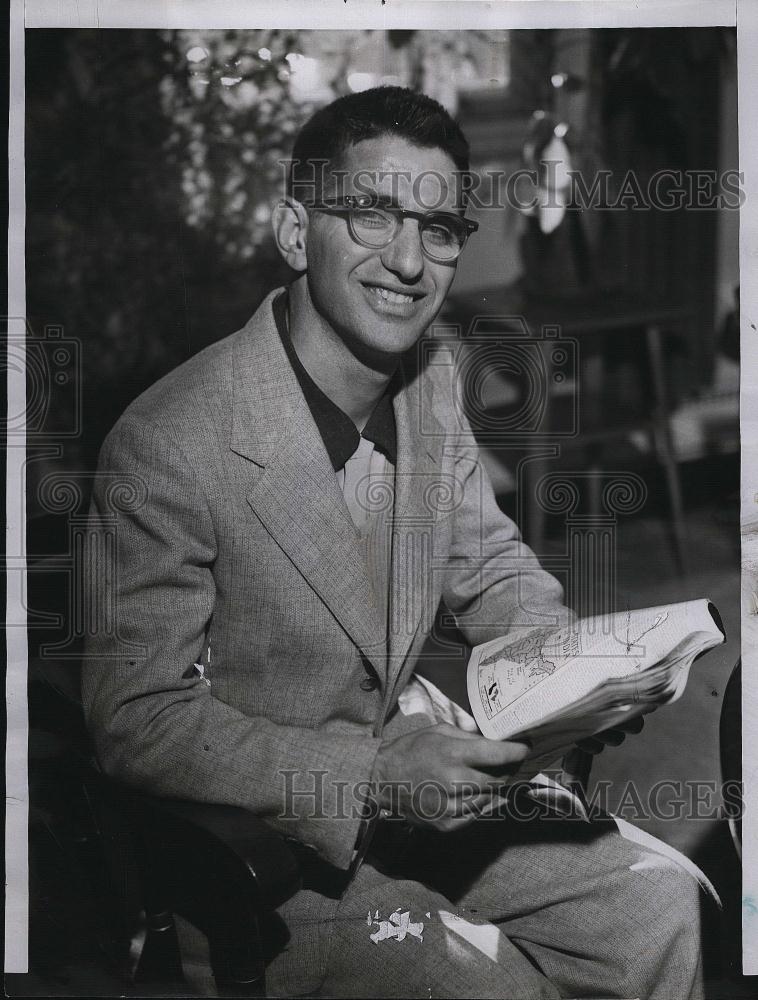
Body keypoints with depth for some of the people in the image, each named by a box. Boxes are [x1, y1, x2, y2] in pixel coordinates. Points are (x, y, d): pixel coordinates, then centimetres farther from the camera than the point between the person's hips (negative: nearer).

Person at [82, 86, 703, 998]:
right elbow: (137, 722, -22)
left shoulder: (429, 383, -2)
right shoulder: (168, 446, -25)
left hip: (409, 778, 7)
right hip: (253, 842, -7)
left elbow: (489, 565, 12)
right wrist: (366, 779, -28)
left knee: (658, 906, 4)